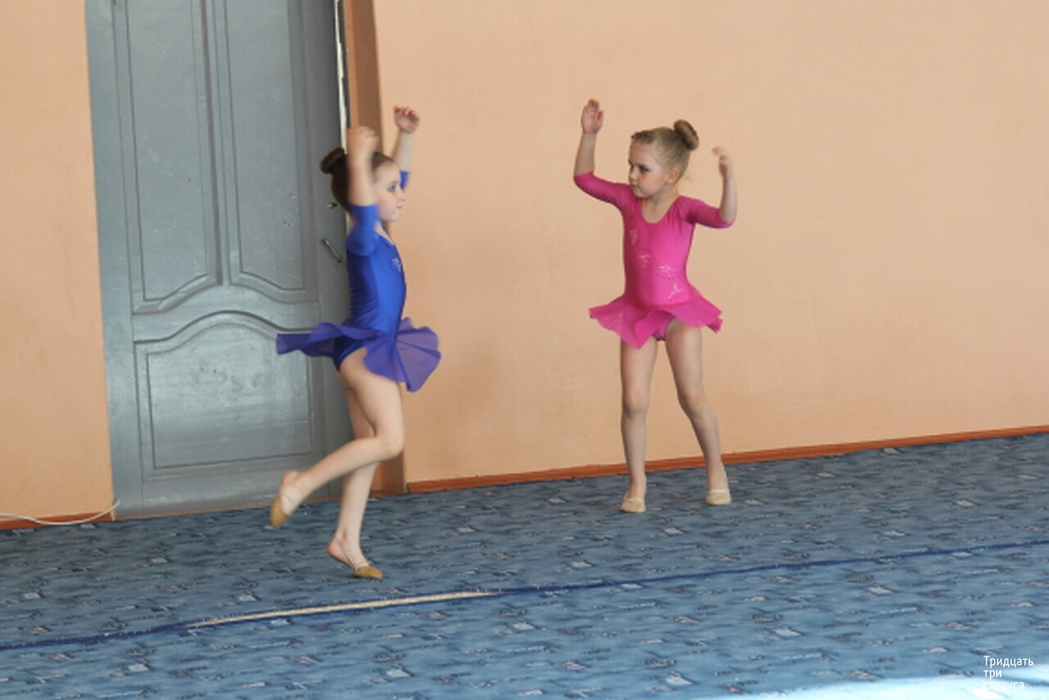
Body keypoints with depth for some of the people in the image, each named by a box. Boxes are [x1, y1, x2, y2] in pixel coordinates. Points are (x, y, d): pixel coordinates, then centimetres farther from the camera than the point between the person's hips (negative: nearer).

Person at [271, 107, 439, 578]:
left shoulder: (380, 235, 10)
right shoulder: (364, 239, -14)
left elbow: (397, 173, 22)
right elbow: (362, 207, -37)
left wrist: (406, 135, 16)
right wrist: (359, 161, -42)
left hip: (371, 351, 10)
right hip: (362, 349, -10)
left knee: (370, 446, 11)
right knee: (389, 440, -17)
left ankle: (346, 541, 15)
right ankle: (301, 484, -11)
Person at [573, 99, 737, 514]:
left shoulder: (684, 209, -16)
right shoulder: (628, 200, -3)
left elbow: (723, 218, -33)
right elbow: (584, 179, 3)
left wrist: (728, 177, -48)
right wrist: (589, 134, -8)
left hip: (679, 311, -3)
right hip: (637, 313, 3)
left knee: (692, 397, 0)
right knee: (634, 401, -4)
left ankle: (716, 472, 21)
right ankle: (637, 485, 8)